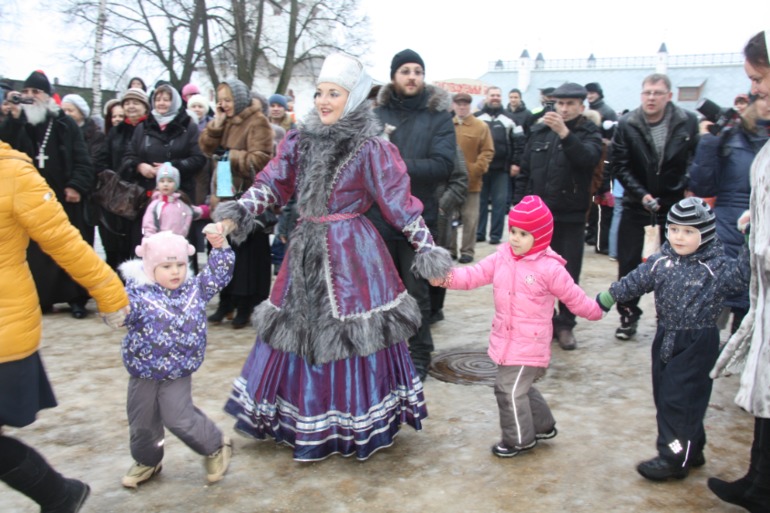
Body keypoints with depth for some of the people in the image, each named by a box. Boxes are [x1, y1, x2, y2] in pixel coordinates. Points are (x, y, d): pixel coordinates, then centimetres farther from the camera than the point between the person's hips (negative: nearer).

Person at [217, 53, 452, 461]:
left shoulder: (371, 148, -8)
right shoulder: (299, 140, 6)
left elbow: (400, 203, -9)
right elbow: (271, 184, 3)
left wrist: (428, 250, -11)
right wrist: (233, 215, -12)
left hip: (352, 253, -5)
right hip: (305, 250, 6)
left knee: (349, 333, 1)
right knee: (299, 329, 12)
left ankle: (359, 424, 21)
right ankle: (308, 423, 31)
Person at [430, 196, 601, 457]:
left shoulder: (550, 268, -14)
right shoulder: (501, 257, 2)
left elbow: (574, 298, -2)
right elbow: (474, 274, -4)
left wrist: (597, 310, 5)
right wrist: (447, 277, -18)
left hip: (529, 345, -7)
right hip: (505, 340, 7)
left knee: (510, 389, -3)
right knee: (519, 387, 22)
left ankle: (520, 439, 20)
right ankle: (543, 425, 45)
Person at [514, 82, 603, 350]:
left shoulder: (589, 133, 0)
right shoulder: (539, 132, 7)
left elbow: (588, 158, -24)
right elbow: (524, 173, 9)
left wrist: (564, 133, -35)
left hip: (570, 217, -2)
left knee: (569, 275, 5)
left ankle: (565, 324, 17)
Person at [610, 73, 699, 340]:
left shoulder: (688, 122, -9)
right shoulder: (626, 125, -8)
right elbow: (619, 165, -8)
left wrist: (690, 191, -8)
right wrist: (641, 194, -16)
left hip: (674, 202, 0)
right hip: (636, 202, 0)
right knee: (628, 263, 3)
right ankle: (628, 315, 19)